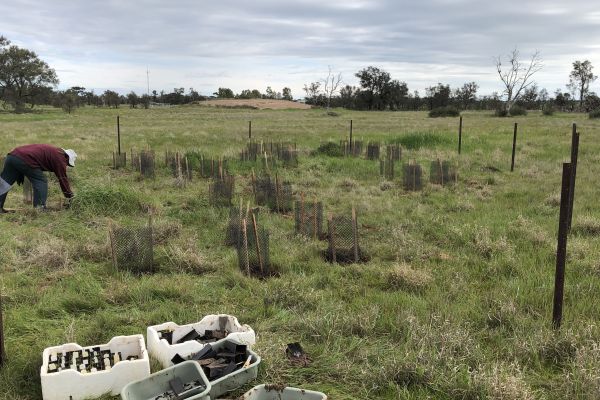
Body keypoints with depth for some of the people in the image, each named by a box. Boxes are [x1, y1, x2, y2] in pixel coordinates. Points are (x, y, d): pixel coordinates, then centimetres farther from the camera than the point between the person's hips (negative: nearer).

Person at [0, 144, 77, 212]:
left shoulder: (52, 151, 27)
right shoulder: (60, 158, 1)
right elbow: (63, 178, 2)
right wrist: (69, 196, 10)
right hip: (25, 160, -9)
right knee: (41, 181, 4)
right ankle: (39, 208, 2)